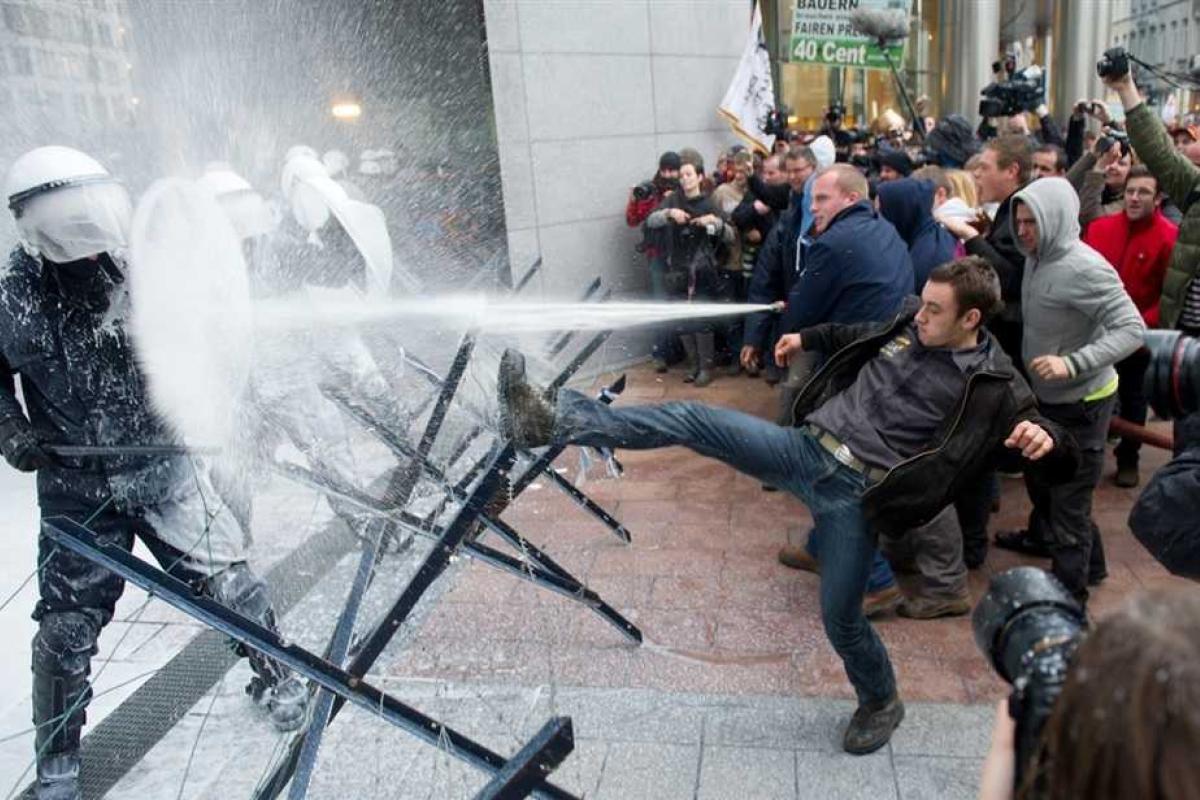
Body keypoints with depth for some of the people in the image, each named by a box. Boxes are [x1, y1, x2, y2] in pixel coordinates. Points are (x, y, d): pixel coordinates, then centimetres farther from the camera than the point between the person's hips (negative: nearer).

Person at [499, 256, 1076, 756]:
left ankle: (881, 703, 34)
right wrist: (807, 337, 29)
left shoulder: (993, 384, -7)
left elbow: (1061, 457, -7)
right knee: (692, 421, -14)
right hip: (806, 446, 5)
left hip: (856, 492, -4)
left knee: (840, 617, 1)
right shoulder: (909, 325, 7)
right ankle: (554, 421, -19)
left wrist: (1043, 439, -29)